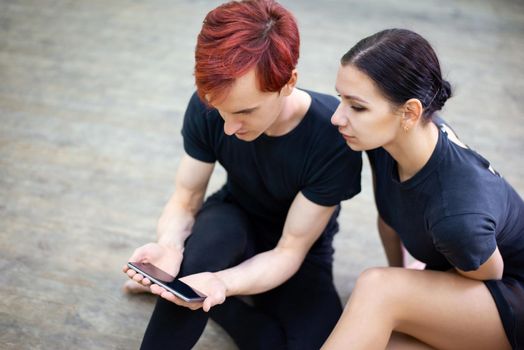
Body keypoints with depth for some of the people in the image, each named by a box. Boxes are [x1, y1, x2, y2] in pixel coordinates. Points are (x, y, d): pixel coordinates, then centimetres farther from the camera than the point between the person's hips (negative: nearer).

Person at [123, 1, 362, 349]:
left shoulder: (334, 137, -32)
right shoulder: (206, 106, -23)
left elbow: (290, 251, -25)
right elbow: (185, 203, -14)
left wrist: (222, 283, -44)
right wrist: (170, 245, -37)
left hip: (300, 252, 1)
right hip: (234, 225, 0)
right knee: (218, 227, -36)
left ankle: (201, 298, -4)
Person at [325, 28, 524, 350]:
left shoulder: (455, 214, -38)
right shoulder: (386, 136, -19)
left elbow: (488, 277, -15)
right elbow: (388, 215, 1)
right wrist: (400, 282, 17)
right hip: (460, 286, 7)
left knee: (376, 288, -32)